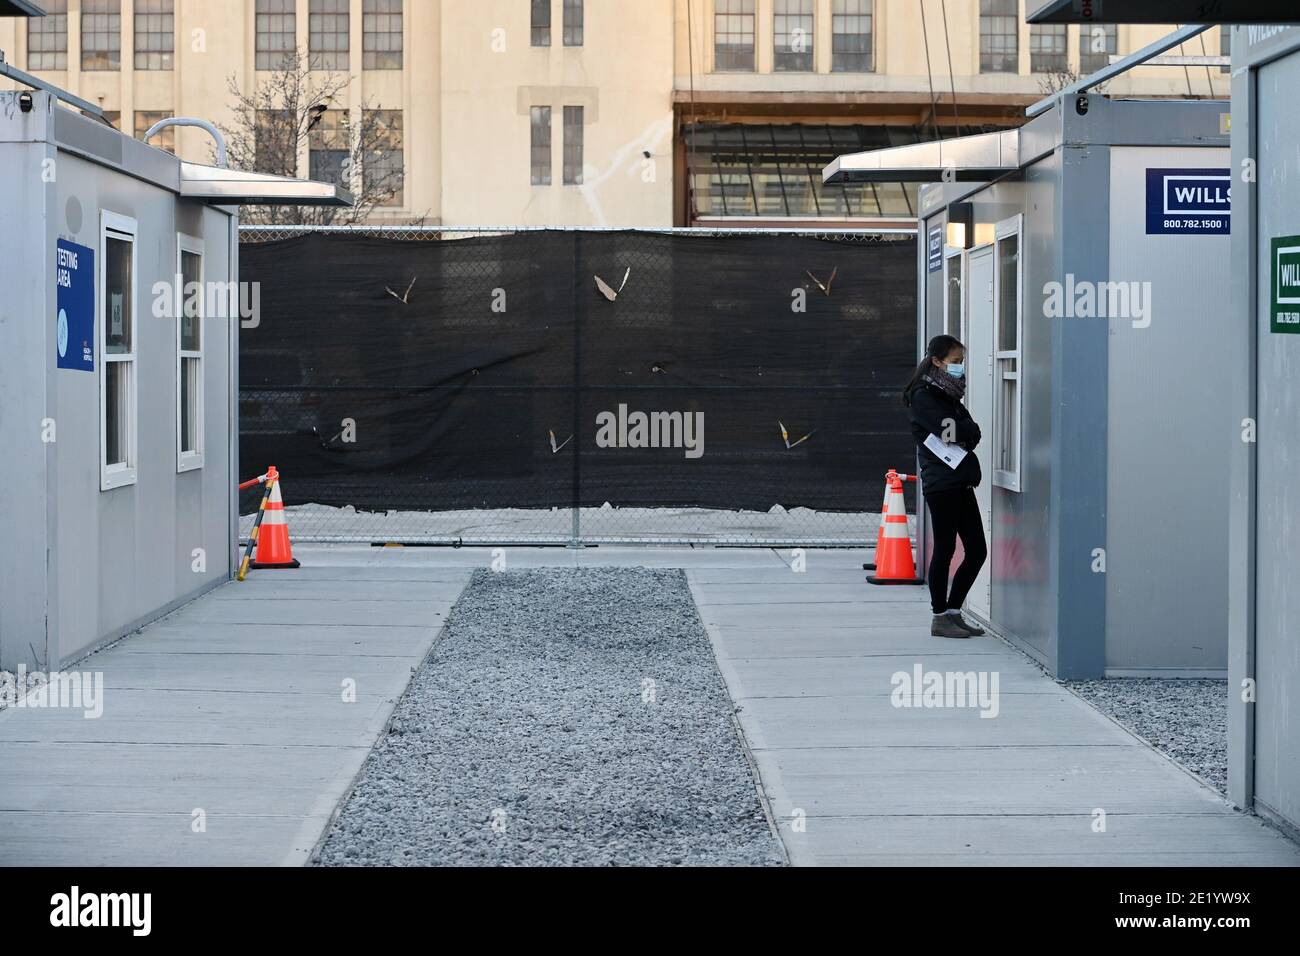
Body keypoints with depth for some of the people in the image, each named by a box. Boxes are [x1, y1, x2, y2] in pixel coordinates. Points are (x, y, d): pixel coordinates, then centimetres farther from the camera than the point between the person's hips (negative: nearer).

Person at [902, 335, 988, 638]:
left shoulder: (949, 395, 21)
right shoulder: (924, 397, -7)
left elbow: (973, 433, 13)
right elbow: (950, 431, -18)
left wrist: (962, 432, -7)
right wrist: (968, 431, -1)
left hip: (961, 482, 9)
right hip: (941, 484, -9)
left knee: (977, 550, 7)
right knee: (945, 549, -3)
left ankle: (953, 611, 16)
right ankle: (940, 617, 5)